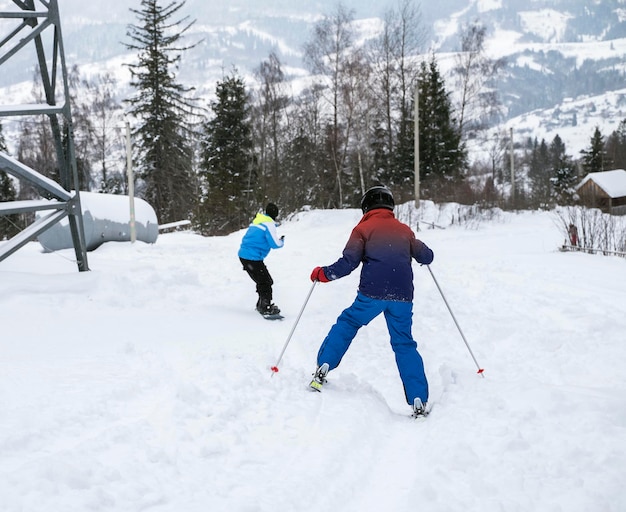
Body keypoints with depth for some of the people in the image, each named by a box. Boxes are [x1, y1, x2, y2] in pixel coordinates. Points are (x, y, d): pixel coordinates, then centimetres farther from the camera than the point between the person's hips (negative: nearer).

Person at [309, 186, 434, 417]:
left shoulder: (363, 229, 8)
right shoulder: (404, 230, 18)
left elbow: (348, 263, -2)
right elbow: (426, 257, 23)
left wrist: (322, 274, 11)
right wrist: (418, 250, 46)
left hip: (372, 293, -2)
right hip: (402, 296, 3)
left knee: (347, 323, 20)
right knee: (404, 344, 10)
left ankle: (322, 369, 9)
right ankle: (418, 400, 1)